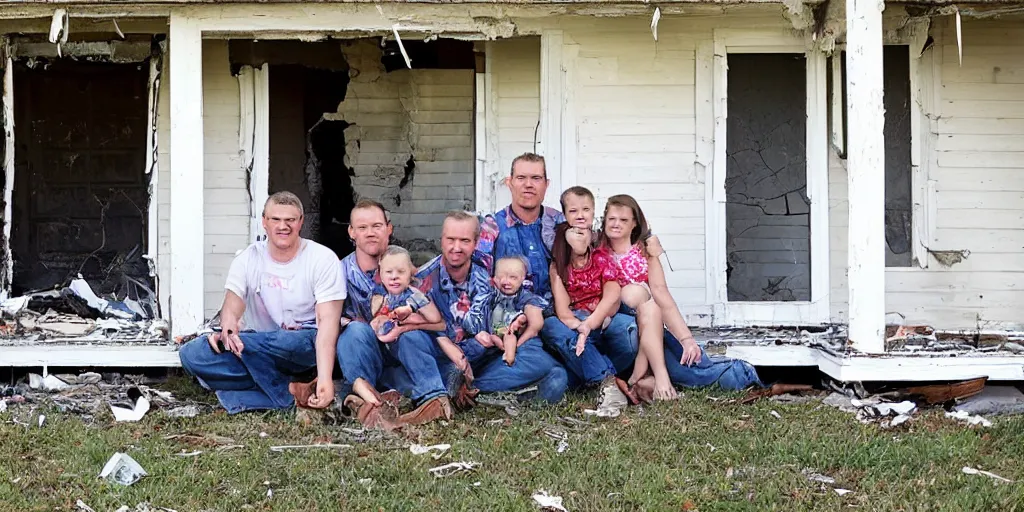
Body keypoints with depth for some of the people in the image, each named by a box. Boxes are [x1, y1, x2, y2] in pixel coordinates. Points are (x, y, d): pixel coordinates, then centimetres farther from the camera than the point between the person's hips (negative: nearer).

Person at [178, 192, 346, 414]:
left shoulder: (323, 259, -6)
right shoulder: (248, 260, 5)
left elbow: (328, 321, -16)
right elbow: (232, 305, -9)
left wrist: (325, 378, -29)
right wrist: (228, 326, -36)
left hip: (307, 347, -5)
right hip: (262, 352, 6)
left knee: (250, 342, -35)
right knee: (192, 354, -20)